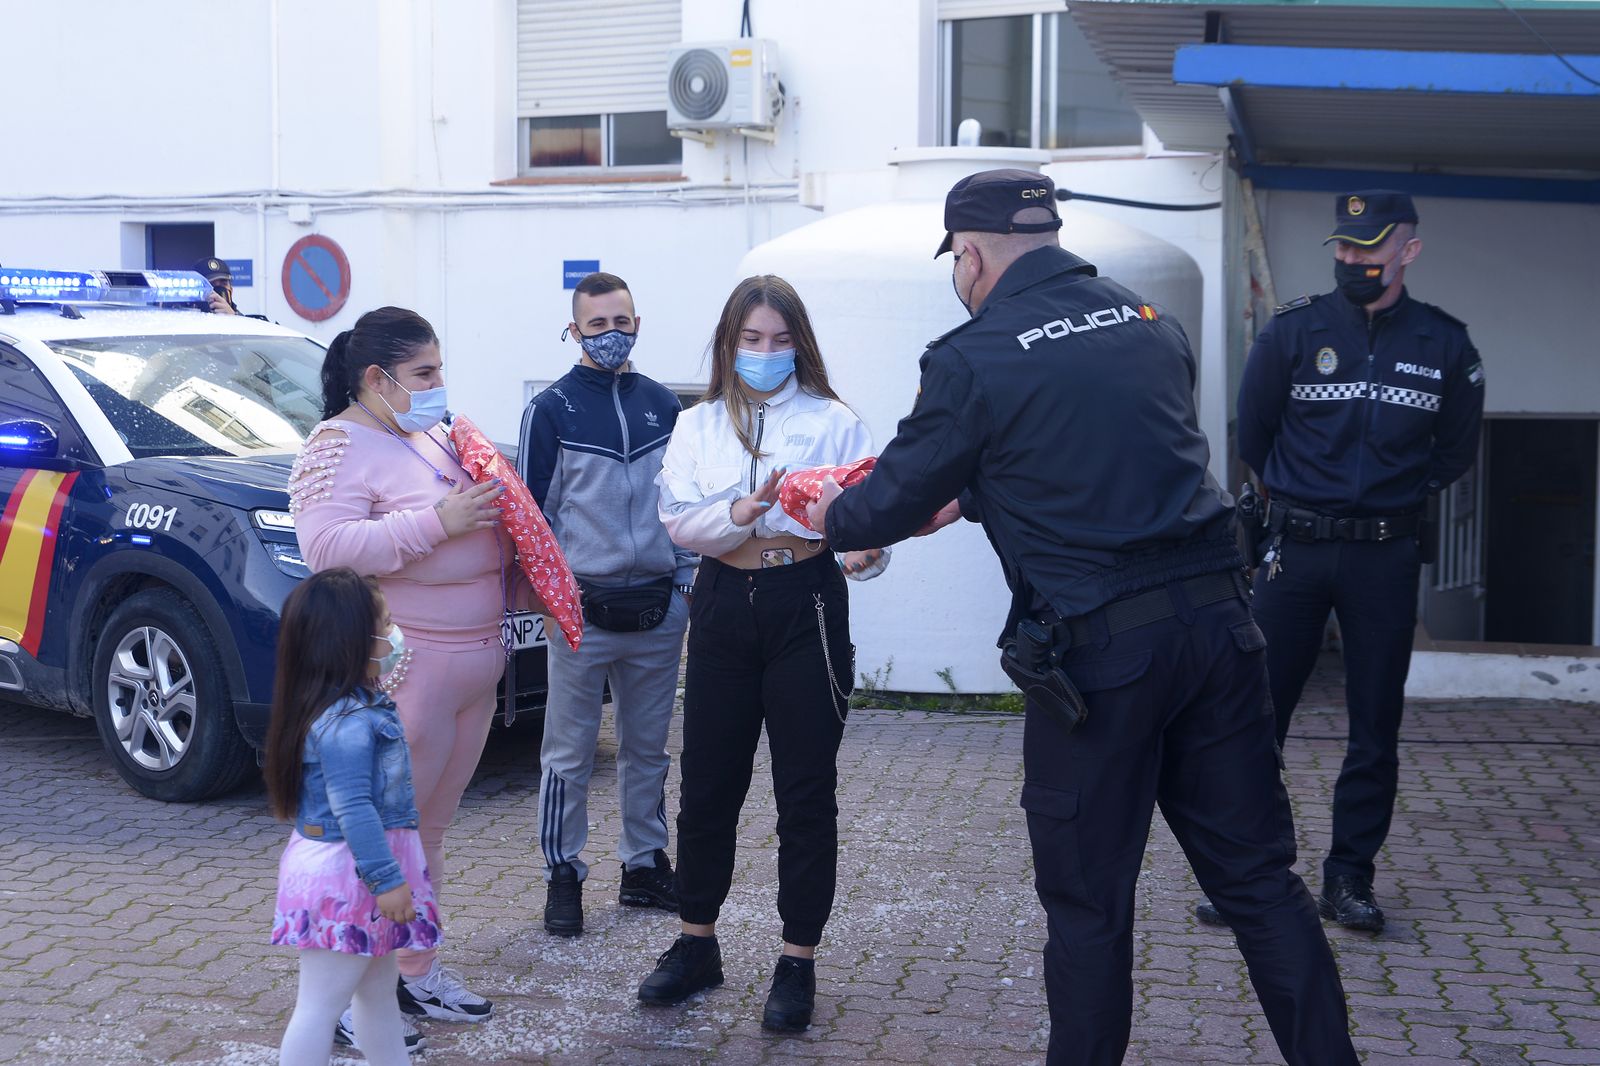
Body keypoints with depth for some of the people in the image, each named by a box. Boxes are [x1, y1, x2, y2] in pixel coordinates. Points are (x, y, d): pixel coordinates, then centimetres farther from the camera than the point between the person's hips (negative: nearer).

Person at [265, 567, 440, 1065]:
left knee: (378, 987, 22)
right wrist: (387, 879, -26)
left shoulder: (361, 703, 5)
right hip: (345, 875, -11)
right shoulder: (346, 723, -26)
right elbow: (352, 809, -28)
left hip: (356, 872, 11)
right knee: (322, 1003, -3)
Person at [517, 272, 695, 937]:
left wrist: (687, 576, 11)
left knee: (648, 748, 12)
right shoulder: (552, 409, -2)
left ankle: (645, 865, 24)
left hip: (658, 607, 4)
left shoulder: (662, 404, 9)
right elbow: (533, 510, -1)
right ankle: (563, 875, 12)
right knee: (569, 753, 2)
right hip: (582, 607, -4)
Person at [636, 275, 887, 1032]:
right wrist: (738, 515, -23)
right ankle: (696, 944, 28)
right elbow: (680, 520, -3)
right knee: (707, 780, 11)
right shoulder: (698, 425, 9)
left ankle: (799, 962, 15)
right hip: (724, 605, 3)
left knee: (806, 789, 3)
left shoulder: (832, 421, 1)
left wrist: (866, 548, -30)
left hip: (806, 605, -3)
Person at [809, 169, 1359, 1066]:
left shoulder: (974, 359, -7)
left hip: (1096, 648, -5)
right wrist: (972, 499, 31)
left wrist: (832, 515, 25)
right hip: (1215, 620, 5)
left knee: (1088, 901, 9)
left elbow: (894, 501, 3)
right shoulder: (1151, 323, 12)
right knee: (1257, 874, 13)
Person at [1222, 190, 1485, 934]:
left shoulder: (1444, 345, 2)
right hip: (1296, 550, -1)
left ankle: (1349, 877, 17)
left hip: (1386, 557, 1)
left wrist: (1398, 497, 10)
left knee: (1375, 723, 5)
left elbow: (1456, 450, 15)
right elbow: (1253, 435, 9)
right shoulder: (1294, 330, -2)